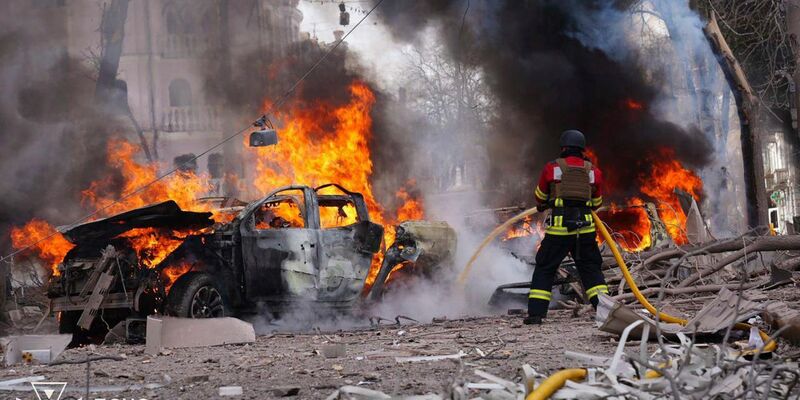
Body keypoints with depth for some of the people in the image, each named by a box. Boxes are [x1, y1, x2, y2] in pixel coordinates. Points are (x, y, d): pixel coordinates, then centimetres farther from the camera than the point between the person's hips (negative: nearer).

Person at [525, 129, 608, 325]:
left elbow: (540, 197, 13)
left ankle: (536, 312, 2)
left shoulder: (552, 168, 0)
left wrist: (544, 205, 36)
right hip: (585, 227, 2)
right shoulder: (594, 172, 7)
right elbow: (597, 203, 18)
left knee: (544, 269, 7)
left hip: (559, 227, -2)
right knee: (591, 269, 13)